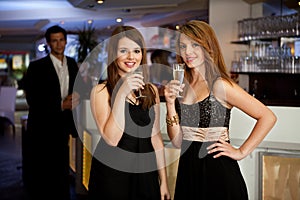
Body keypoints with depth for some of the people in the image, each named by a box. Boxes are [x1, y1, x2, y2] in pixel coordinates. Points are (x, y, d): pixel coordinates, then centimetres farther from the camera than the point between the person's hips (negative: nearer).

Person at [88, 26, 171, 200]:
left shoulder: (151, 90, 5)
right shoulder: (101, 91, -9)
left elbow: (155, 136, 8)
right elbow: (111, 139, -19)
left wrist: (164, 180, 8)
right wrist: (121, 93, -24)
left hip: (146, 173, 4)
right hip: (111, 173, -4)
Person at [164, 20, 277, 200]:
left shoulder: (219, 85, -12)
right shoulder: (181, 87, 4)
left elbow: (268, 117, -14)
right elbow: (178, 141, 1)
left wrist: (241, 152, -11)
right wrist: (170, 104, -9)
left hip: (218, 173, -5)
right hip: (188, 171, 6)